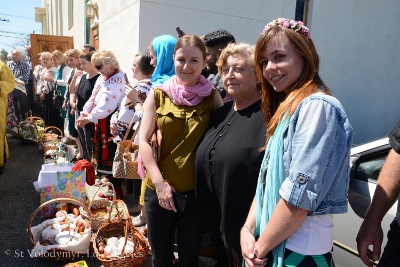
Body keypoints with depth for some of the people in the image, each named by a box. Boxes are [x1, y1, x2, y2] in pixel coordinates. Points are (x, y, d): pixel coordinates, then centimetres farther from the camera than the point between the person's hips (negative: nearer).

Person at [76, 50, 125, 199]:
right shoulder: (102, 78, 14)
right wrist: (84, 113, -1)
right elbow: (93, 98, 14)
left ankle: (115, 194, 8)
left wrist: (88, 119, -17)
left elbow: (106, 106, -22)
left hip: (111, 125, -10)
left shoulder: (117, 79, -16)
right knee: (101, 156, 17)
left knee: (109, 159, -4)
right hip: (100, 124, 10)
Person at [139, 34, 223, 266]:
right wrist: (159, 182, -12)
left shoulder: (212, 96, -1)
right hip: (159, 189, 1)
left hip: (196, 190, 0)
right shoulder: (158, 93, -2)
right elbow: (143, 140, -5)